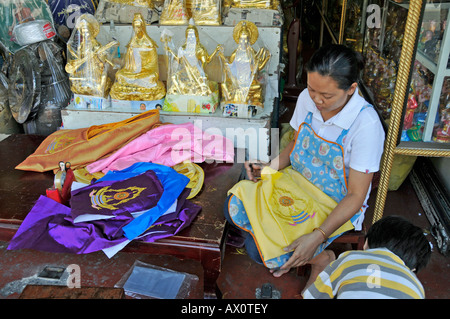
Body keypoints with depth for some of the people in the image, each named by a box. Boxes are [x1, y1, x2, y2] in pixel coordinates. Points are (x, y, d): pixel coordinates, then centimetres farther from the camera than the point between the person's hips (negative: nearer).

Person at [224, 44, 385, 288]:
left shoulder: (366, 124, -27)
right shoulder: (307, 99, -9)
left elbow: (356, 195, -22)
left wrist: (317, 237, -30)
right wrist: (269, 168, -9)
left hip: (336, 204, -6)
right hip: (298, 179, 6)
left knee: (259, 249, -19)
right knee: (235, 205, -13)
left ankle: (322, 259, 9)